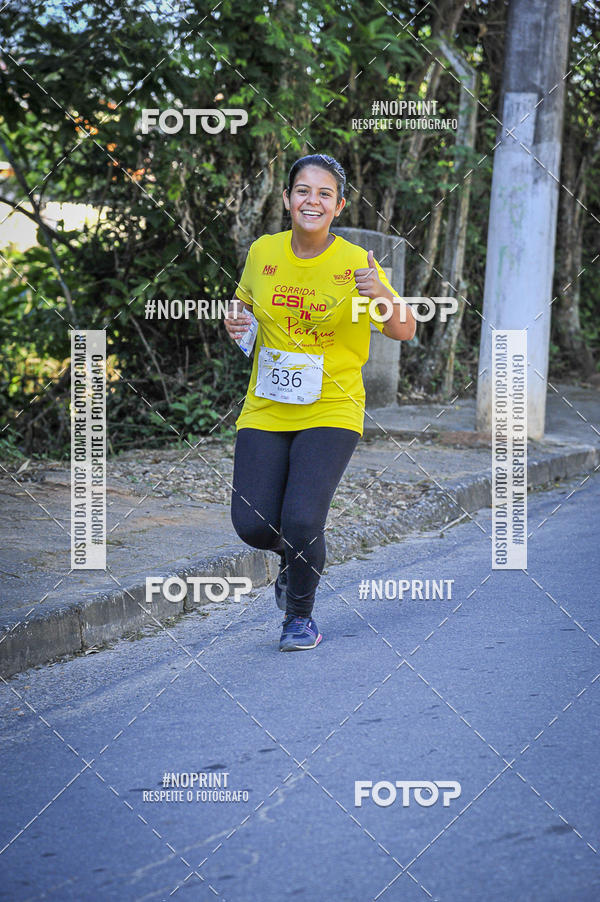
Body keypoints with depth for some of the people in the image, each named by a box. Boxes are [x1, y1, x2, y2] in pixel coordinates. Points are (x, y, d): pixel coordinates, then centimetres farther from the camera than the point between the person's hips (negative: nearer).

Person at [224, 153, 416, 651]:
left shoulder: (356, 264, -8)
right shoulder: (263, 253, 2)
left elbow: (404, 331, -12)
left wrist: (382, 295, -32)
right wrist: (237, 319, -2)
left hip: (331, 411, -3)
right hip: (265, 410, 3)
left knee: (302, 520, -18)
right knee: (253, 524, -7)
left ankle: (301, 615, 11)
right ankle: (295, 556, 31)